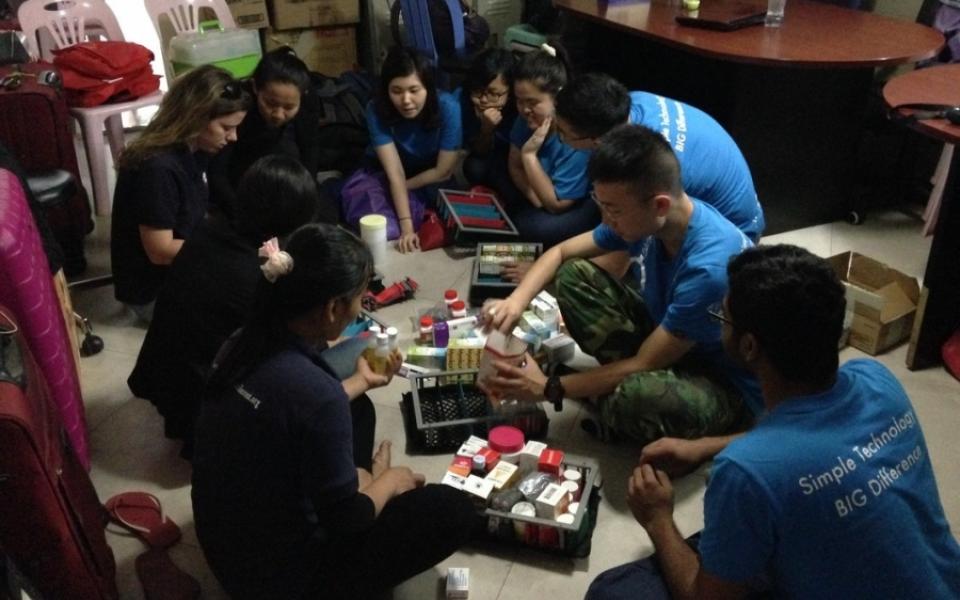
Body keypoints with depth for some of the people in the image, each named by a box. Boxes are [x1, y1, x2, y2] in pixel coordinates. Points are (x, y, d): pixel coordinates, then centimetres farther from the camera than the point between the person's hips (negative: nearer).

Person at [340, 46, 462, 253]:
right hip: (384, 173, 0)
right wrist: (406, 227, -36)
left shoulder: (447, 107, -29)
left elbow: (443, 171, -20)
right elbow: (394, 172, -29)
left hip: (430, 179, 0)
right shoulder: (377, 110, -26)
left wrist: (404, 187, -13)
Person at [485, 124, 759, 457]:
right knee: (574, 274, -6)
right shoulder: (644, 217, -13)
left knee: (633, 399, -40)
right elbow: (560, 253, 1)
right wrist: (516, 300, -19)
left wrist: (549, 388, -22)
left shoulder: (710, 267, -36)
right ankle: (631, 381, -2)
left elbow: (643, 365, -28)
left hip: (728, 387, -7)